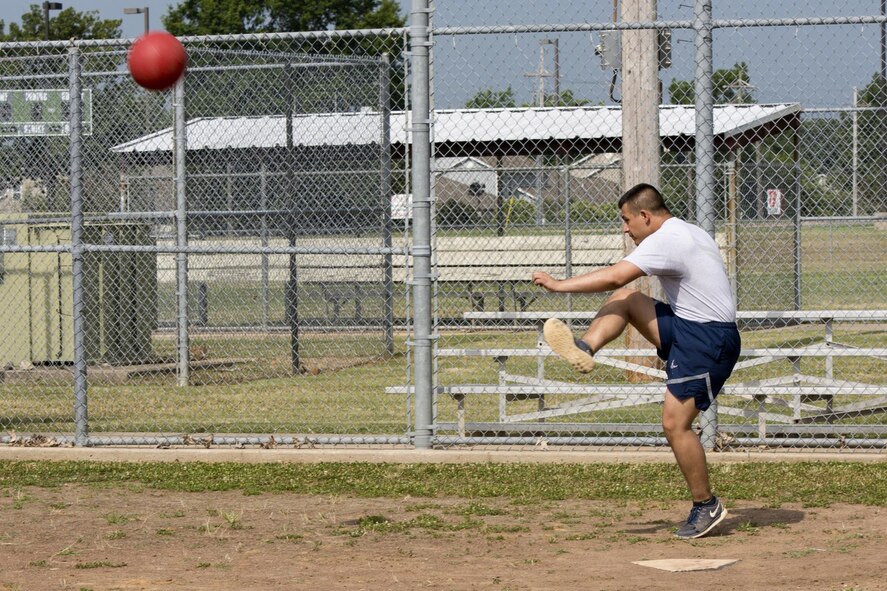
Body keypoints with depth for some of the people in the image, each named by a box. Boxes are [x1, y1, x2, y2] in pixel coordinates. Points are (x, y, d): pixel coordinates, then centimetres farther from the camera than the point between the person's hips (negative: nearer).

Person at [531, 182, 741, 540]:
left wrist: (558, 285, -16)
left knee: (675, 424, -10)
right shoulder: (690, 233, 15)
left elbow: (613, 276, -23)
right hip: (687, 326, 10)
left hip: (705, 341, -10)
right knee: (624, 297, 7)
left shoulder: (664, 241, -17)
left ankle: (707, 507, -1)